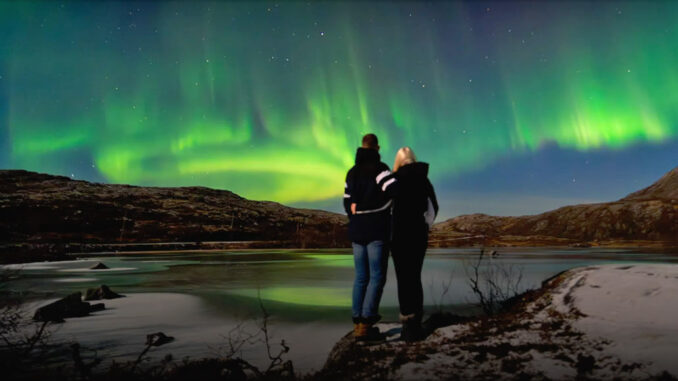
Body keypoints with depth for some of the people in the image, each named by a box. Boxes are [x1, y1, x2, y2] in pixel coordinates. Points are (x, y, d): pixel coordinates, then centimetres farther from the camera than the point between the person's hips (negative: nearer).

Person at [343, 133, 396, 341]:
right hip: (377, 232, -6)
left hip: (357, 231, 6)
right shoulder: (379, 168, -9)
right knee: (377, 277, -2)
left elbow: (348, 203, 14)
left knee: (361, 277, 12)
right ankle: (365, 325, -4)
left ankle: (358, 321, 14)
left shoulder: (351, 172, 12)